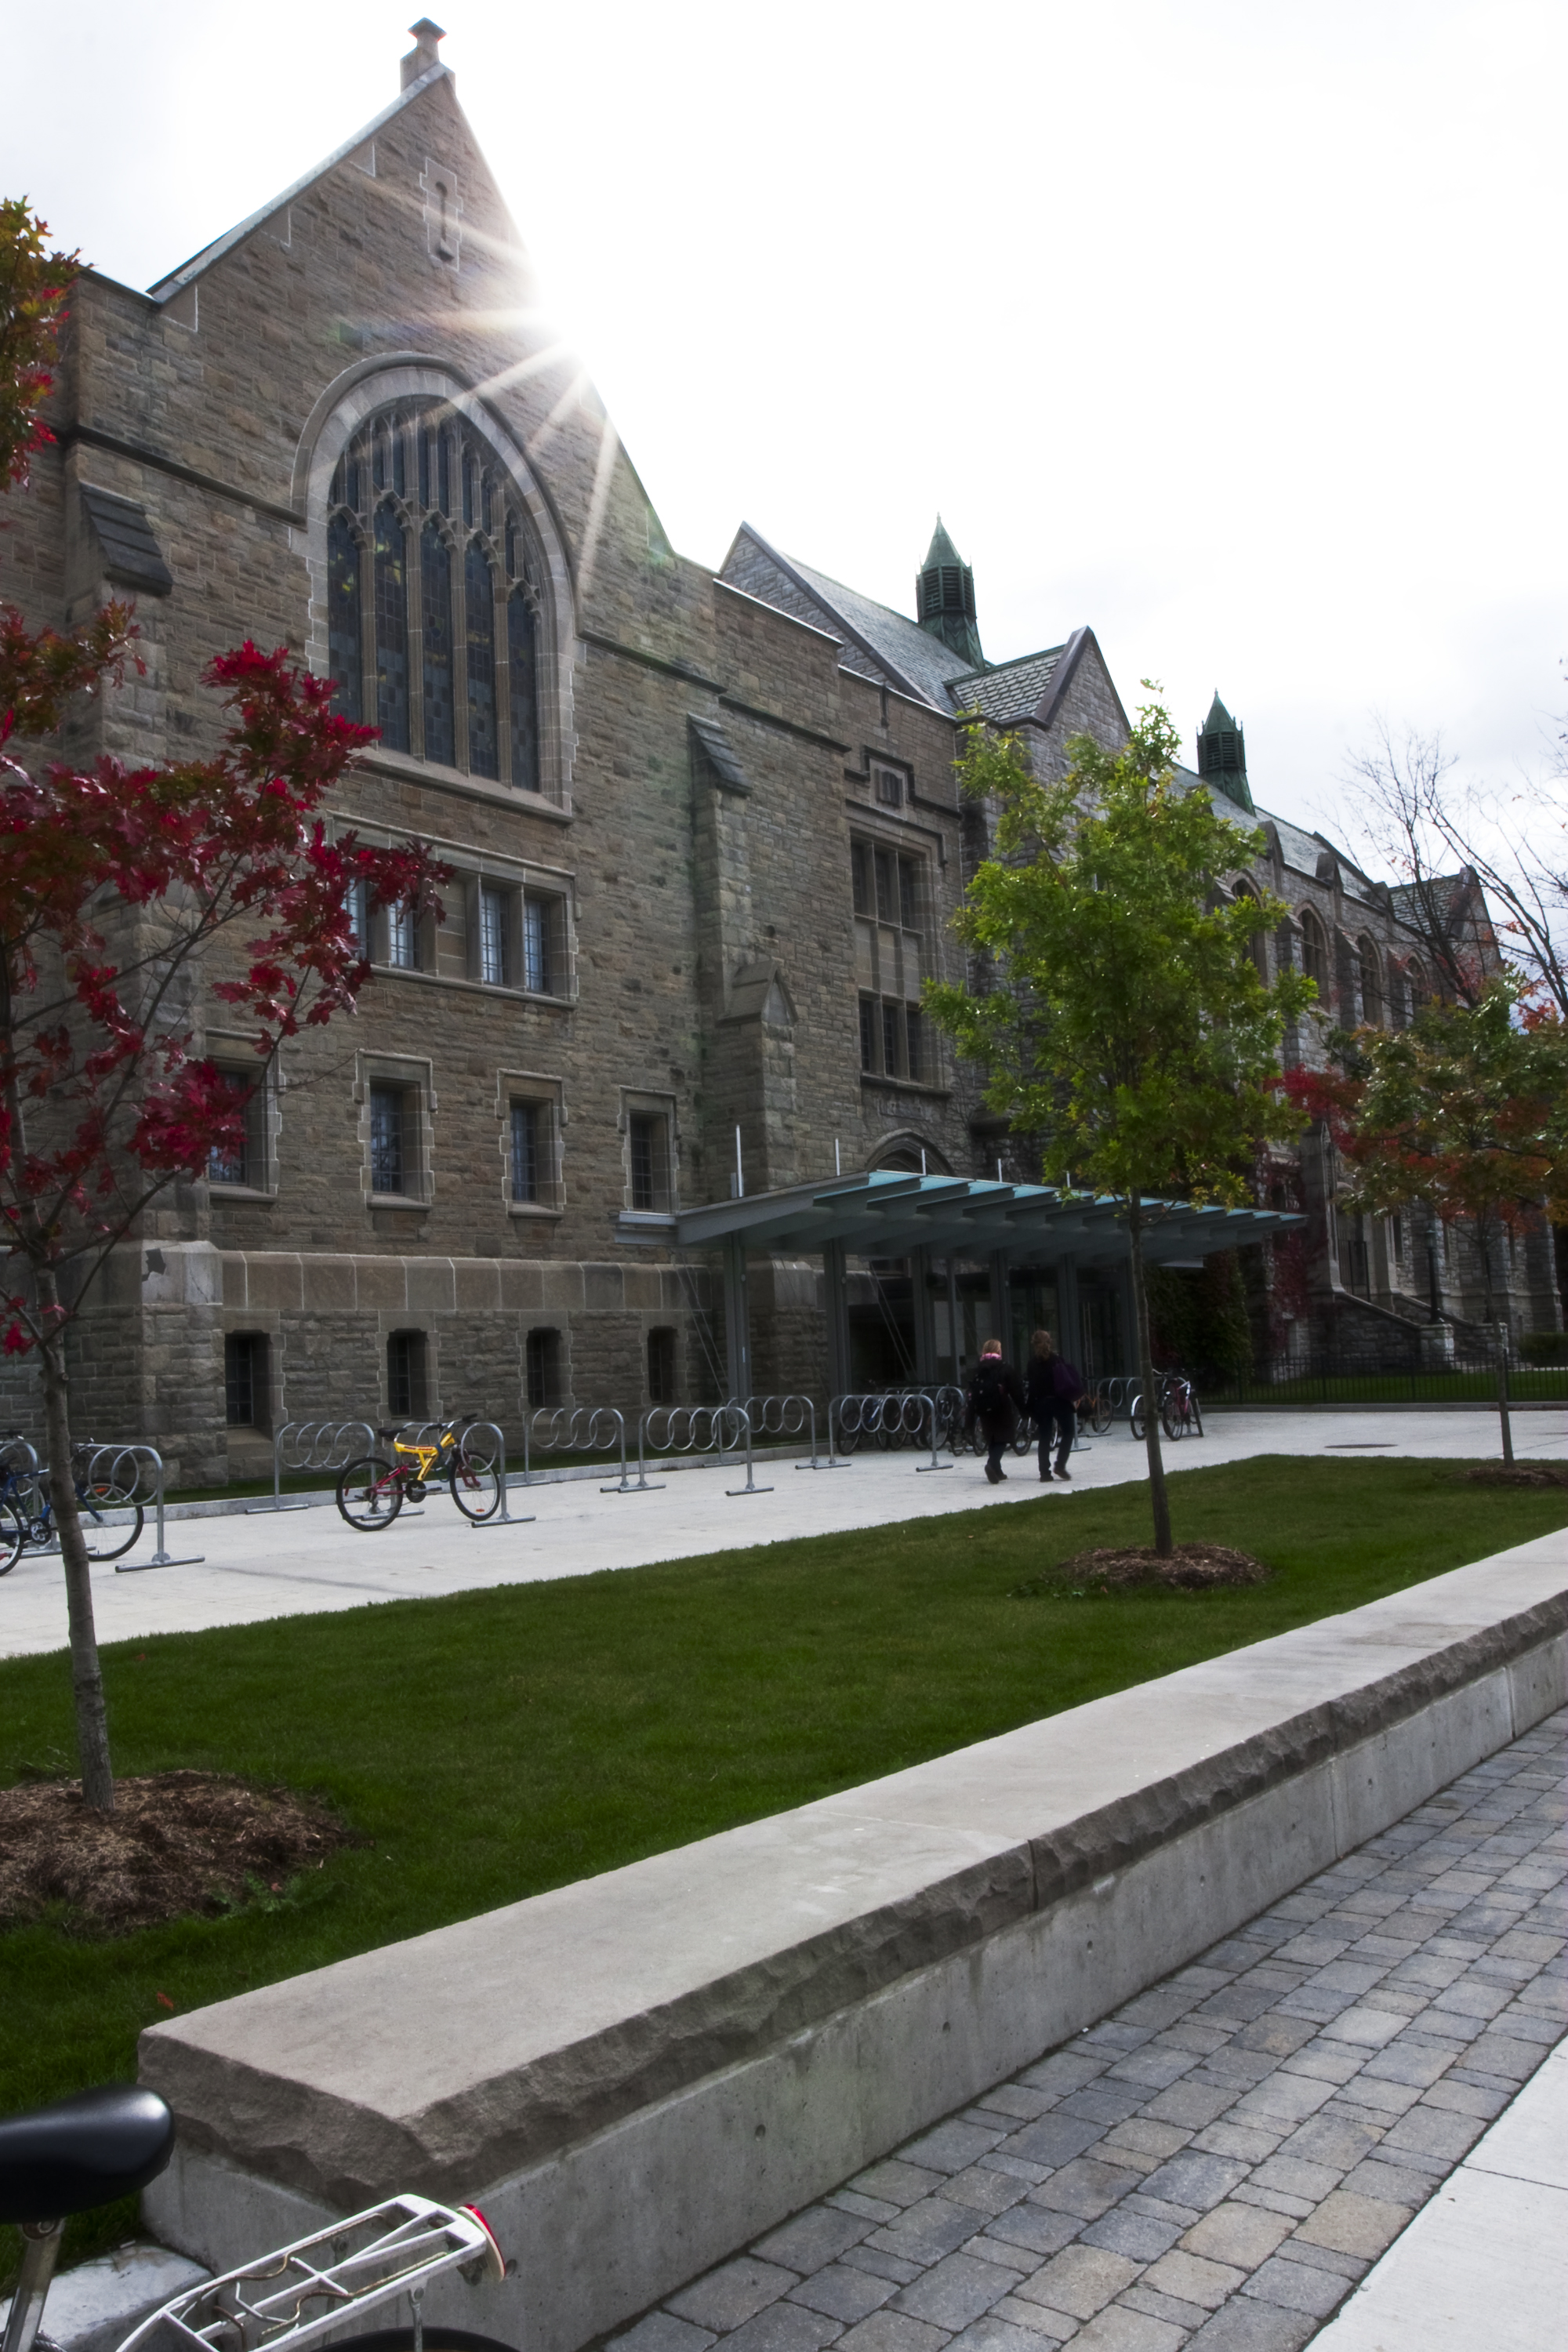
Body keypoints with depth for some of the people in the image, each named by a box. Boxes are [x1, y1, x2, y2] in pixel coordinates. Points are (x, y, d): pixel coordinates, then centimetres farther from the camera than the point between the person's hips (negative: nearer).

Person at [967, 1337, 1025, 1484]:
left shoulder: (977, 1370, 6)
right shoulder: (1005, 1369, -4)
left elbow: (972, 1395, 4)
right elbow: (1016, 1391, -6)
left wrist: (971, 1419, 6)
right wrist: (1022, 1409, 2)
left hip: (983, 1410, 4)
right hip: (1001, 1410, -4)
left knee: (991, 1439, 17)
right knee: (1001, 1439, 3)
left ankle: (997, 1471, 22)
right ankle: (992, 1464, -21)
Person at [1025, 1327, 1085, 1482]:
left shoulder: (1033, 1363, 0)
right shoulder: (1057, 1360, -4)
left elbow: (1031, 1386, 1)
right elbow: (1069, 1380, -5)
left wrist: (1032, 1408, 6)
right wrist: (1076, 1396, 3)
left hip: (1041, 1402, 2)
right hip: (1059, 1400, -2)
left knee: (1044, 1437, 6)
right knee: (1068, 1432, 10)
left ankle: (1045, 1472, 3)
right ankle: (1060, 1465, -4)